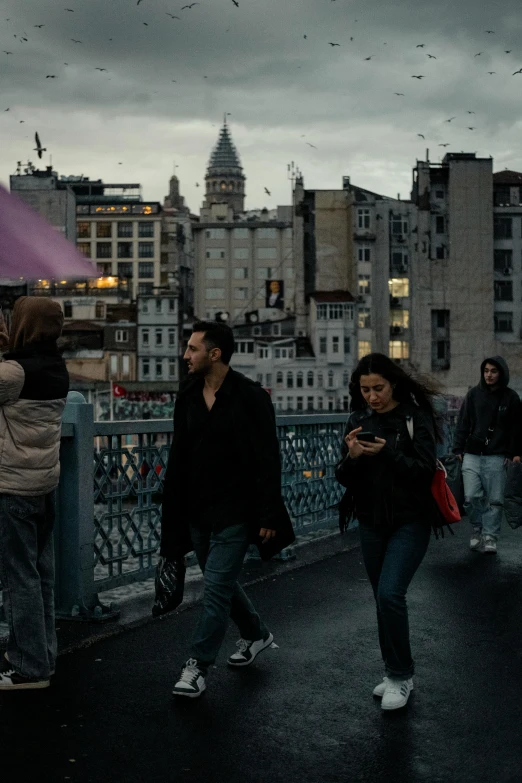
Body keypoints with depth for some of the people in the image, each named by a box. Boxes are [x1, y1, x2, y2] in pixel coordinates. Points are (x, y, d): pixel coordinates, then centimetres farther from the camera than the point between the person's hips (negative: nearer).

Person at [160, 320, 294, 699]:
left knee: (217, 586, -7)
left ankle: (199, 666, 3)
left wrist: (268, 517, -15)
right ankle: (256, 634, 40)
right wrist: (174, 513, 11)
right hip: (197, 511, 7)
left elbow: (268, 461, -12)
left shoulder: (250, 397, -13)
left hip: (235, 512, -7)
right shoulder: (189, 395, 5)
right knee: (221, 581, 17)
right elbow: (179, 457, 12)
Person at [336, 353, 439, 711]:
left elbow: (426, 469, -14)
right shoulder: (358, 419, 4)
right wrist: (351, 457, -18)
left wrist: (387, 452, -26)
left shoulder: (415, 416, -9)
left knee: (390, 594, -16)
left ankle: (401, 675, 0)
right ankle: (397, 673, 26)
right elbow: (344, 477, 3)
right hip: (371, 522, 5)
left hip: (410, 521, -5)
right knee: (384, 598, 11)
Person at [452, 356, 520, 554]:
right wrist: (458, 449, 0)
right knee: (471, 497, -5)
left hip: (496, 457, -1)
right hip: (472, 455, 1)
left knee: (495, 500, 0)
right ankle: (477, 529, 17)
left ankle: (490, 537, 10)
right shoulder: (473, 394, 5)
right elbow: (463, 423, 6)